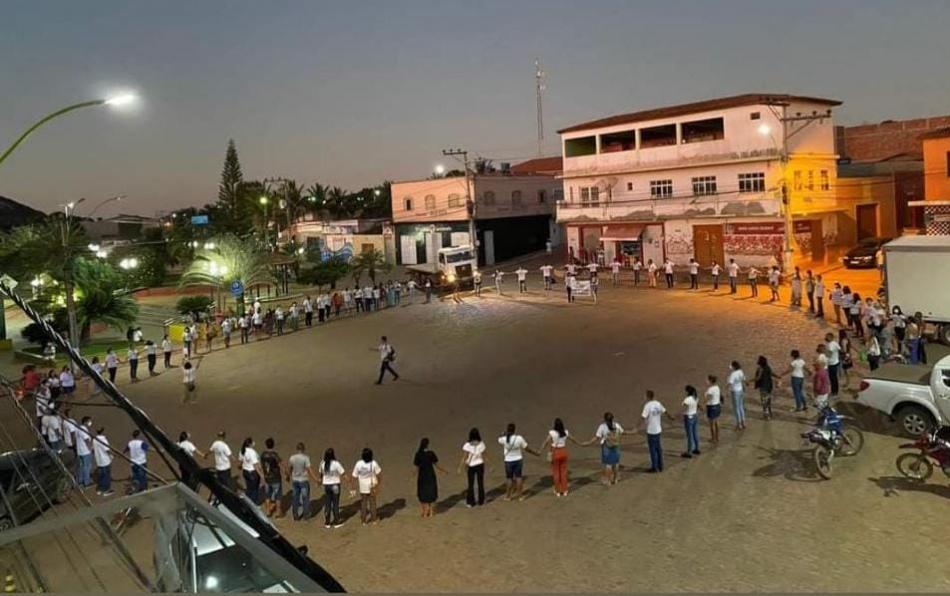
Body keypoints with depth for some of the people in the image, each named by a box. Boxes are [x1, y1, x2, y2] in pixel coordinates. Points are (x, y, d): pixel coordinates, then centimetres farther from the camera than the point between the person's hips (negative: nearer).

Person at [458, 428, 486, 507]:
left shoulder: (467, 445, -19)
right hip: (480, 465, 2)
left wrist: (460, 468, -9)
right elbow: (483, 456, -1)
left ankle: (470, 502, 16)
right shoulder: (481, 444, -10)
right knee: (480, 483, 15)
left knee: (471, 485, 11)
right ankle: (481, 501, 24)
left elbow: (464, 458, -16)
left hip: (471, 466, -2)